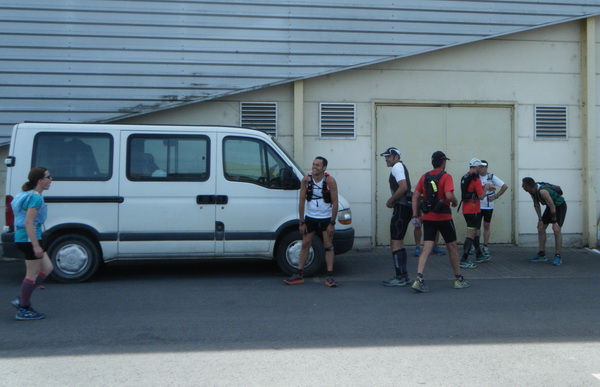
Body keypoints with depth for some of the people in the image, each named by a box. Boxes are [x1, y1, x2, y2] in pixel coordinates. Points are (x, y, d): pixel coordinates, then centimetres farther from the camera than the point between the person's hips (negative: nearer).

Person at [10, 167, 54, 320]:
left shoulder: (29, 195, 14)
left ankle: (22, 300, 19)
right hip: (29, 239, -10)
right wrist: (36, 246, -25)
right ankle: (24, 310, 9)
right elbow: (29, 223, -23)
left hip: (23, 239, 10)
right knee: (32, 274, 0)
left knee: (47, 268, 16)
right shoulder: (35, 198, -17)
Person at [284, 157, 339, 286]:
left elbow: (335, 203, -11)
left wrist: (332, 223, -13)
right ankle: (299, 275, 11)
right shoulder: (306, 179, -8)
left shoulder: (330, 181, -14)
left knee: (328, 246, -2)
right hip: (310, 217, 2)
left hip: (326, 218, -2)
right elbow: (302, 201, -4)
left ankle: (330, 276, 2)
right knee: (305, 244, 5)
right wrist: (302, 222, -6)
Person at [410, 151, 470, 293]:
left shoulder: (424, 177, 7)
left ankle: (419, 279, -18)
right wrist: (455, 202, -1)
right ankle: (459, 279, 22)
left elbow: (415, 196, 4)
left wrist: (415, 215, 6)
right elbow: (449, 195, -23)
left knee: (427, 248, -1)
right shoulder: (446, 176, -10)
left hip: (428, 218, 4)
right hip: (443, 217, -4)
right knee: (452, 247, 11)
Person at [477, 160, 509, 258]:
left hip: (489, 206, 1)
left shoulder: (492, 177, 0)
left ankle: (485, 247, 15)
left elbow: (505, 186, -2)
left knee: (487, 225, 7)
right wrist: (486, 186, -19)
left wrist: (496, 196, -6)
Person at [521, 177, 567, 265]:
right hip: (550, 206, 9)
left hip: (560, 206, -8)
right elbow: (536, 205, 1)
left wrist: (555, 222, -26)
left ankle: (558, 256, -10)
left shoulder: (542, 191, -37)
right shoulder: (532, 191, -12)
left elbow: (552, 207, -31)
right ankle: (542, 254, 11)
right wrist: (540, 219, -4)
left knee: (557, 230, -17)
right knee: (541, 228, 4)